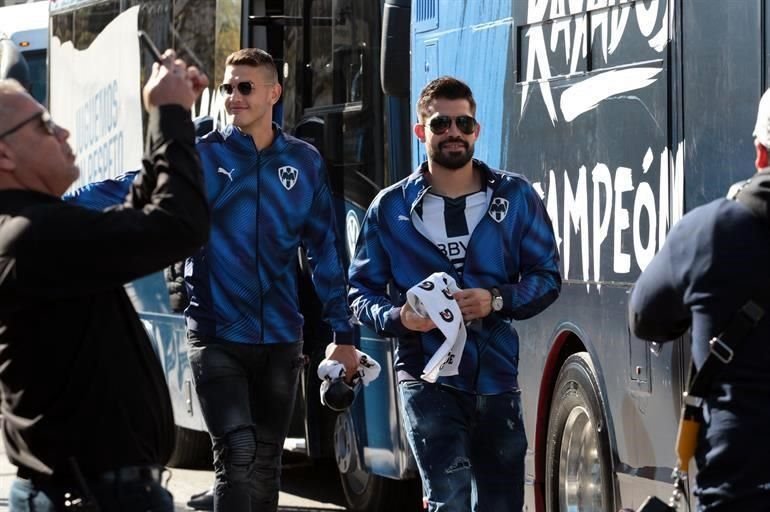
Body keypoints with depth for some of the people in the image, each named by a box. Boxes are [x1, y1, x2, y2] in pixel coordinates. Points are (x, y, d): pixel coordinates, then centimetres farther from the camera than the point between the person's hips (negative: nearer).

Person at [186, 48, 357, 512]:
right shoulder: (204, 156, -1)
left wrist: (344, 334, 8)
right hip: (218, 337, -3)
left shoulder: (304, 161, 6)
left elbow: (325, 250, 9)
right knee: (238, 456, -15)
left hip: (280, 339, 3)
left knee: (266, 465, 12)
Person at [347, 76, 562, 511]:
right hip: (428, 376, -3)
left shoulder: (516, 197, 5)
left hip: (497, 377, 3)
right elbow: (362, 292, 8)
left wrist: (496, 300, -14)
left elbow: (547, 277, 6)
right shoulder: (391, 207, 3)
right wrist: (398, 318, -14)